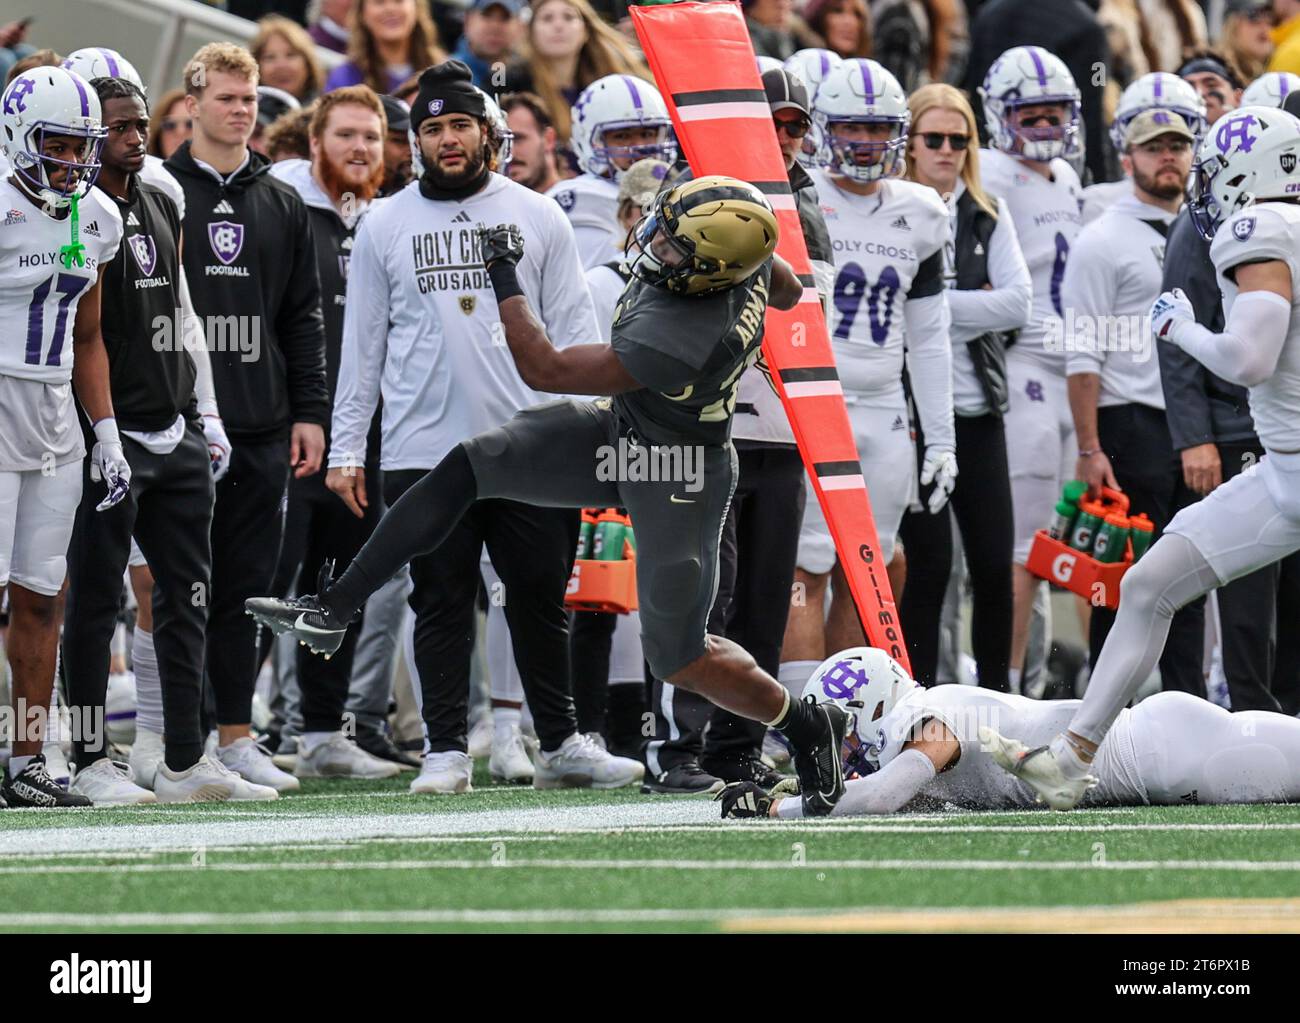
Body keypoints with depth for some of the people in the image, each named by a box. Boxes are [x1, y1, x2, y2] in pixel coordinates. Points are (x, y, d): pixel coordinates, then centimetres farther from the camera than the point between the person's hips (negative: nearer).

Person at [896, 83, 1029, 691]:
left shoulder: (989, 216, 11)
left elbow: (1018, 302, -2)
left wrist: (932, 307, -11)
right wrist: (973, 309, -12)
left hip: (978, 411, 4)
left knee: (995, 565, 4)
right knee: (926, 565, -4)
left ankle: (998, 697, 15)